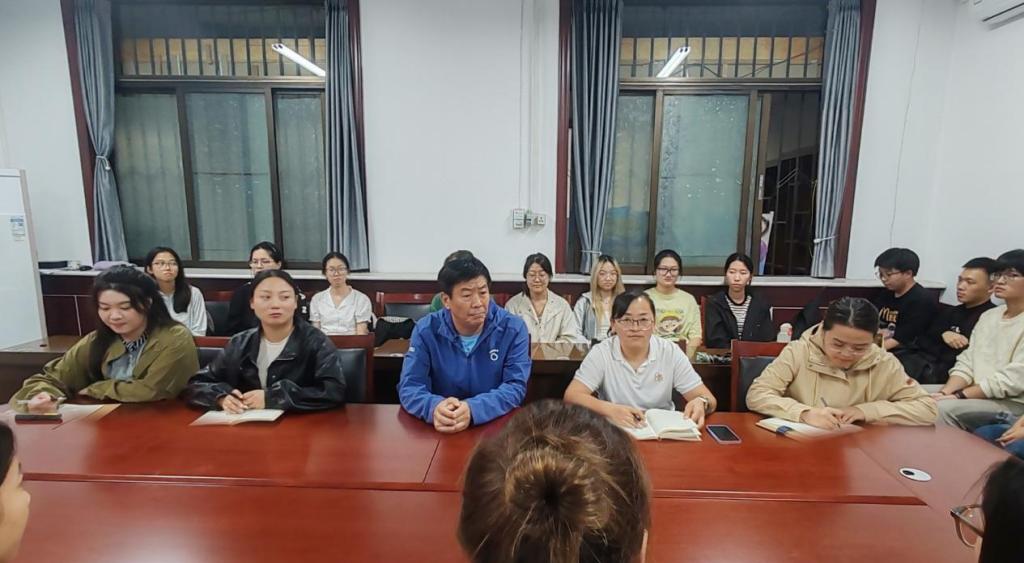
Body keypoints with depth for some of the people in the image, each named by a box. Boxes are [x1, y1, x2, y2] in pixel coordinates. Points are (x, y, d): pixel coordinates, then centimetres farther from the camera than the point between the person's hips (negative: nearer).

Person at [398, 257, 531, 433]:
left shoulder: (513, 328, -7)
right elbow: (409, 386, -8)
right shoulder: (426, 330, -5)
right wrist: (434, 407, -30)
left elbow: (515, 386, -13)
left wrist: (472, 409, -30)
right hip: (441, 430, 1)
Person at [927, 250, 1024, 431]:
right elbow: (967, 363, 9)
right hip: (977, 392, 8)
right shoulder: (988, 316, 12)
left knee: (943, 409, -28)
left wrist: (959, 396, -21)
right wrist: (945, 392, -8)